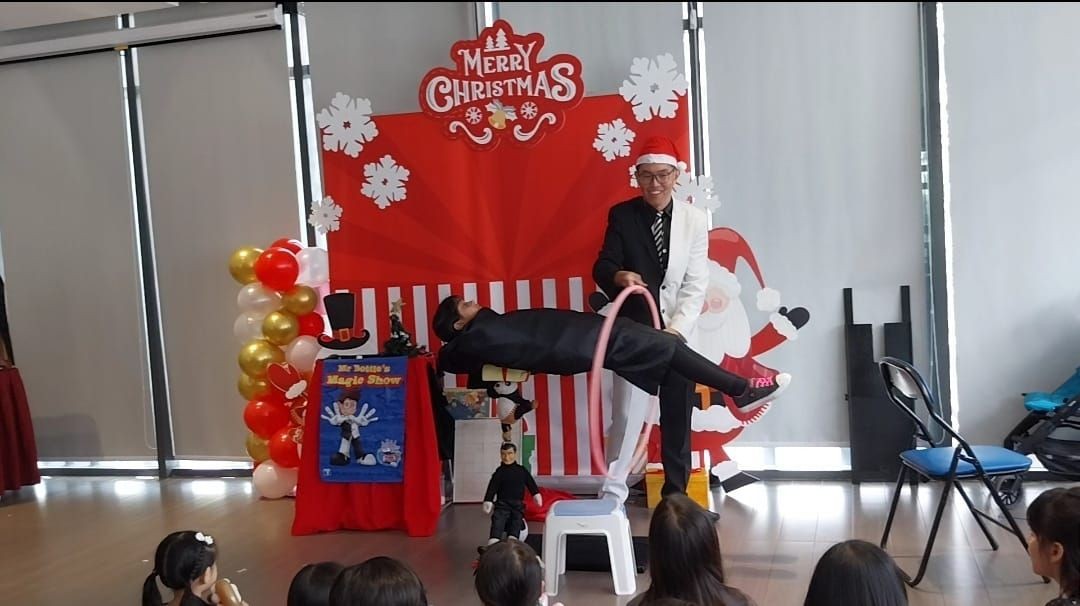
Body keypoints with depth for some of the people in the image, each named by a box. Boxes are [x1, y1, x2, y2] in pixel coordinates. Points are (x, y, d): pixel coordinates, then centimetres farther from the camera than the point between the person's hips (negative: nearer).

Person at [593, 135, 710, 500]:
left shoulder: (694, 219, -3)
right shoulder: (621, 215, -2)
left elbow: (696, 285, -6)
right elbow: (602, 267, -9)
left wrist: (676, 328, -18)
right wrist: (620, 275, -33)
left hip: (678, 332, 1)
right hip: (633, 330, -1)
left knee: (677, 415, 11)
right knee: (626, 412, -4)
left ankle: (676, 492, 26)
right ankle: (613, 493, 6)